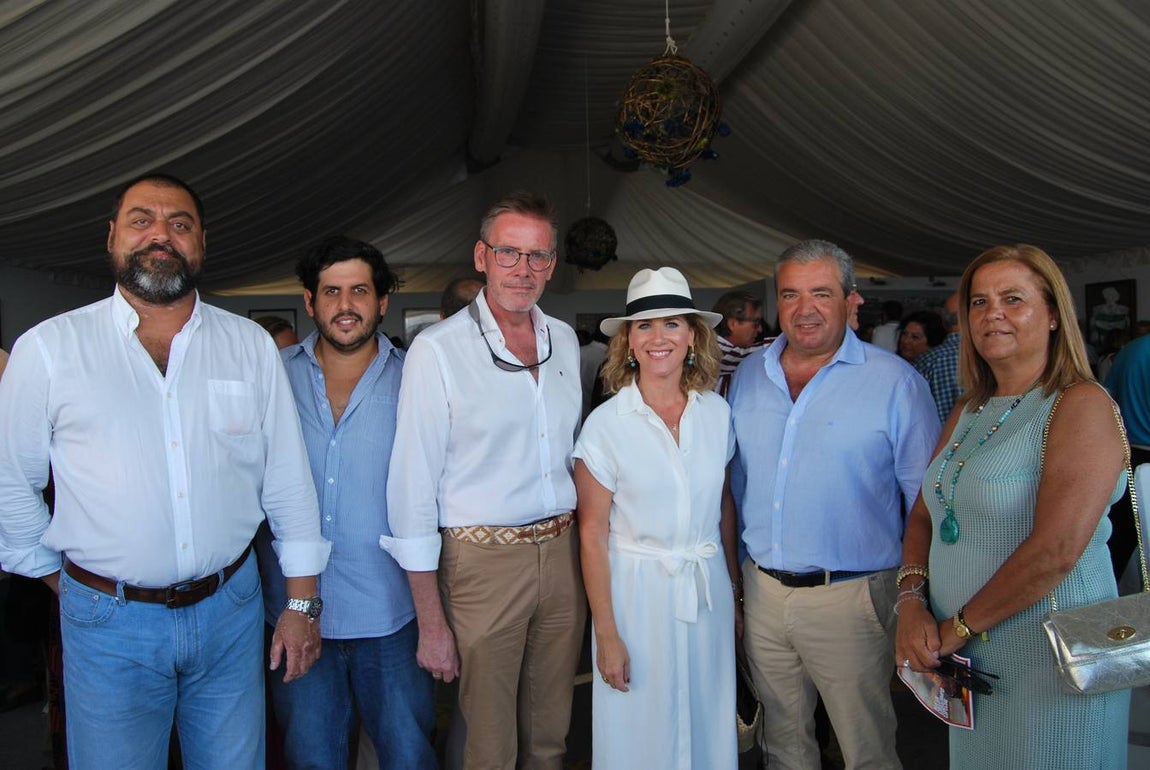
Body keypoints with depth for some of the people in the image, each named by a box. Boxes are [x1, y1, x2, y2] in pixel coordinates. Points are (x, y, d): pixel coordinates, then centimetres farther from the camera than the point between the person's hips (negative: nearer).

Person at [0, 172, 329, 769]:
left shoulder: (251, 345, 2)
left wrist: (302, 603, 3)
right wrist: (59, 581, 7)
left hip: (230, 609, 2)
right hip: (109, 627, -1)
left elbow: (288, 480, 3)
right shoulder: (49, 348, -3)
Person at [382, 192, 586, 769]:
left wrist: (587, 563, 14)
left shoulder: (565, 341, 7)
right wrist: (431, 624, -12)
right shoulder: (438, 350, -11)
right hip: (482, 560, -5)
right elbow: (413, 489, -12)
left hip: (562, 551, 5)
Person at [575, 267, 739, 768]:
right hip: (636, 589, -3)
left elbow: (723, 501, 10)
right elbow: (592, 533, -10)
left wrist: (734, 581, 10)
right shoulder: (606, 424, -12)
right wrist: (606, 633, -10)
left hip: (708, 589, 3)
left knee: (708, 724, 18)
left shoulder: (717, 412, -2)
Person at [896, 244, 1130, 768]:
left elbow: (1055, 551, -24)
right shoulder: (968, 411, 9)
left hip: (1046, 666, -6)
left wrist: (957, 629, -15)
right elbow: (925, 513, 10)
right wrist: (912, 601, -7)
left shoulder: (1082, 406, -15)